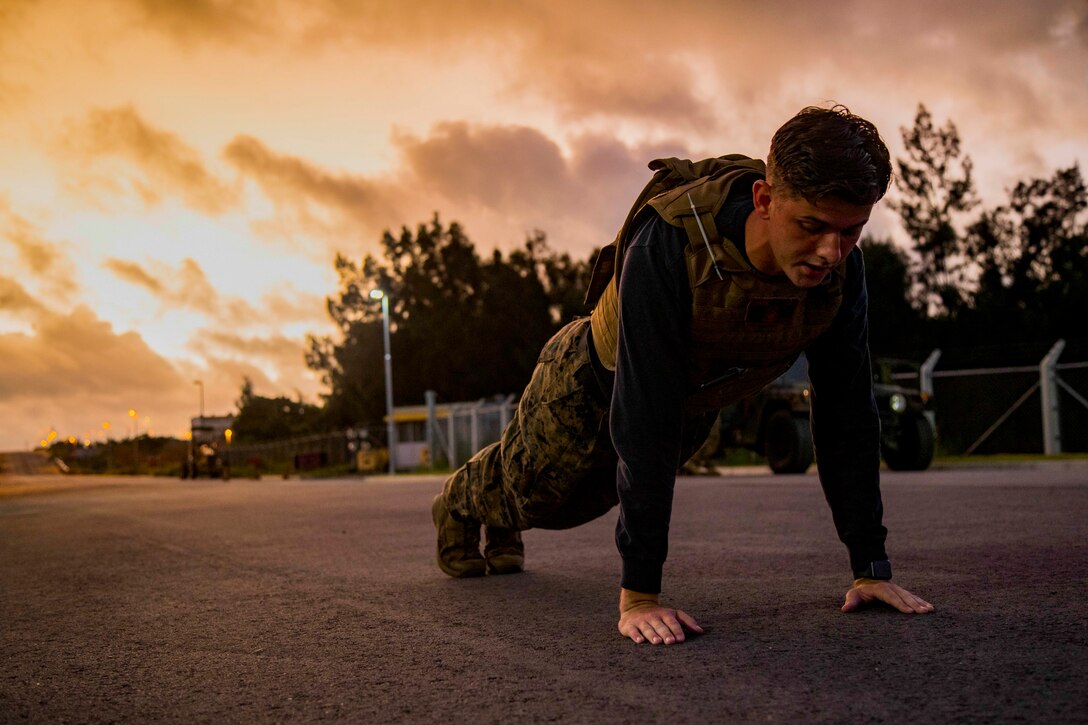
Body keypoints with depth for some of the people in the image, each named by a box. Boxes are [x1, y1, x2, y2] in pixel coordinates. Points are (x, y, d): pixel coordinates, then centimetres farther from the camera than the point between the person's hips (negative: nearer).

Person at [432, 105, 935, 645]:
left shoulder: (841, 270, -30)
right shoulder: (670, 245, -46)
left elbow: (845, 417, -22)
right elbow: (644, 420, -46)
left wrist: (871, 566, -24)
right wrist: (639, 592, -45)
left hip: (696, 403, 5)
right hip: (594, 382, -4)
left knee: (585, 500, 28)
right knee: (532, 491, 21)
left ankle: (500, 526, 62)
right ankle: (462, 503, 58)